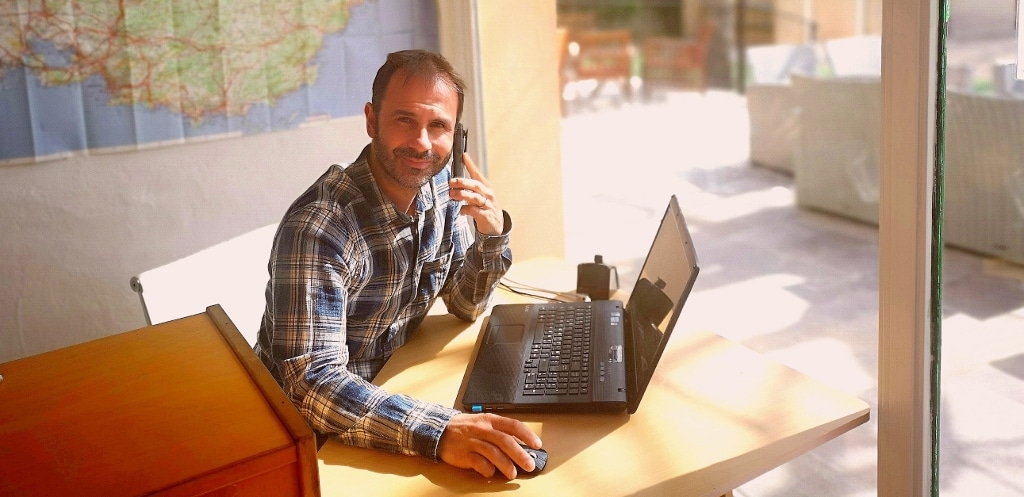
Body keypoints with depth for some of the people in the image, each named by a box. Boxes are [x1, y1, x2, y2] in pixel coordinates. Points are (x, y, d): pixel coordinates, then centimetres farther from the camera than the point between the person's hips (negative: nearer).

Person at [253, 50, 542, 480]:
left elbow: (466, 306, 4)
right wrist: (438, 431, -46)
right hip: (312, 430, -6)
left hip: (388, 389, 6)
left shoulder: (440, 188, -5)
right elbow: (311, 383, -33)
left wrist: (492, 232, -15)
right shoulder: (318, 226, -27)